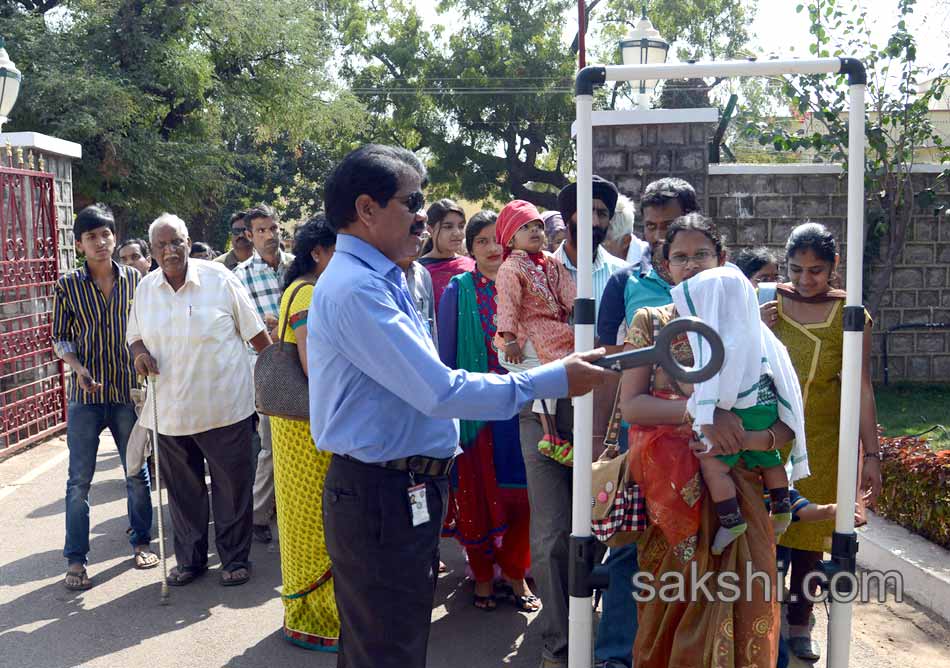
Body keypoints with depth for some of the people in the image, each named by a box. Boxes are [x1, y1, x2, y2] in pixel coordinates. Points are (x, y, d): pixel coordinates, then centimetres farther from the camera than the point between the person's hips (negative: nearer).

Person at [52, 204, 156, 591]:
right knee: (80, 479, 4)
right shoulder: (67, 286, -2)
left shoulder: (134, 279, 0)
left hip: (128, 389, 1)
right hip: (86, 393, -1)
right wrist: (78, 367, -14)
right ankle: (75, 559, 15)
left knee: (137, 472, 10)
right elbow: (59, 337, 2)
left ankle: (141, 542, 28)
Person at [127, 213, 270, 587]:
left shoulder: (219, 278, -7)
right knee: (182, 489, 14)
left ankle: (235, 559, 23)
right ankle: (190, 559, 31)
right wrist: (140, 352, -6)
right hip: (170, 411, 4)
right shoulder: (145, 288, 5)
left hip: (224, 406, -3)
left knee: (232, 486, 6)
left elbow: (254, 331, -2)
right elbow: (134, 335, 17)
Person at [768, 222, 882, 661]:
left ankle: (799, 624, 24)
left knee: (808, 534, 7)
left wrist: (871, 454, -6)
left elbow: (862, 389, -4)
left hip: (821, 442, 0)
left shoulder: (848, 315, -2)